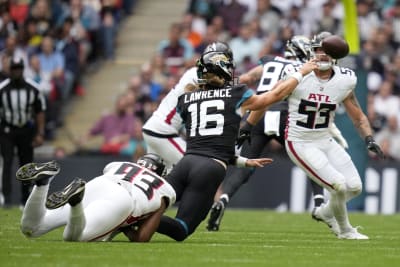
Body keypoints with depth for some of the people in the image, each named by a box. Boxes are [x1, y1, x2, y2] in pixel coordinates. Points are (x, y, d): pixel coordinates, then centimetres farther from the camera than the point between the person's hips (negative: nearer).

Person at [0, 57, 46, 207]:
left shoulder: (33, 88, -6)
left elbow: (40, 111, 2)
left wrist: (40, 134, -3)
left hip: (26, 130, 2)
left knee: (26, 164, 7)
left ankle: (25, 199, 16)